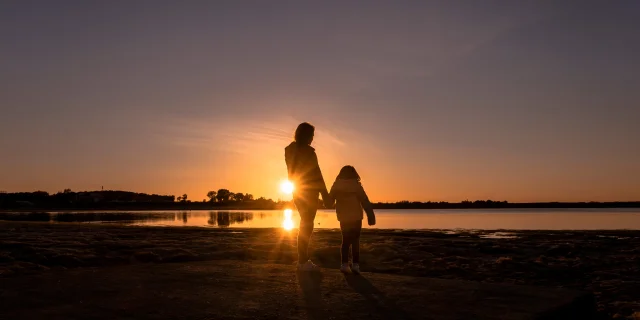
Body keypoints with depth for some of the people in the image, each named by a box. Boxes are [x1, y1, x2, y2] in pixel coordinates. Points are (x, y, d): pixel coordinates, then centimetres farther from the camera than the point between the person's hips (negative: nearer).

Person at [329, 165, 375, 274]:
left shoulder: (336, 185, 2)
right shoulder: (356, 185, -7)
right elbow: (365, 201, -9)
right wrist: (370, 216, -6)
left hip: (343, 217, 3)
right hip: (356, 217, -3)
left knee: (346, 240, 13)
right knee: (355, 241, 3)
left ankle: (345, 264, 3)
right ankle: (355, 264, -6)